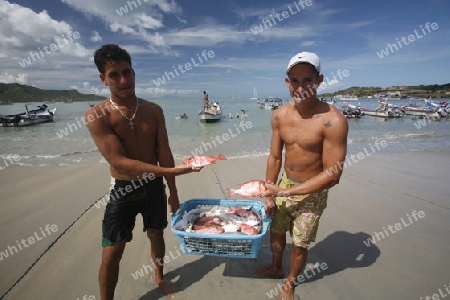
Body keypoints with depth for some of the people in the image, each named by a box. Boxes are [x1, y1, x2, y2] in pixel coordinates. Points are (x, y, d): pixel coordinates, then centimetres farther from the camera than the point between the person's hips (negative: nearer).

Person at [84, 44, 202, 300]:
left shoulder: (154, 110, -4)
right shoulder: (96, 116, -15)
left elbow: (164, 153, -1)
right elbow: (119, 162, -24)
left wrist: (173, 191, 3)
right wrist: (170, 170, -32)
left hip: (154, 186, 3)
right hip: (123, 190, -3)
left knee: (156, 235, 20)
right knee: (112, 253, 7)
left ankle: (159, 277, 48)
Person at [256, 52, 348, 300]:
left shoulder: (333, 121, -25)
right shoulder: (280, 115, -8)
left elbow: (333, 175, -24)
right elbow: (274, 157, -1)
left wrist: (285, 192, -23)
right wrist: (269, 194, 1)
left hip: (312, 192, -4)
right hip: (285, 185, 5)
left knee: (300, 244, 12)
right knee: (276, 231, 22)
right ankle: (276, 268, 53)